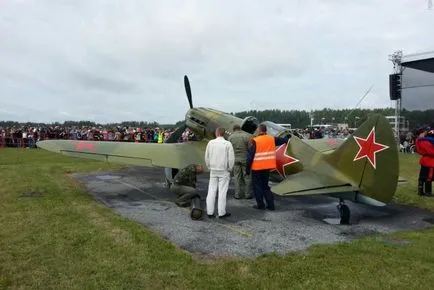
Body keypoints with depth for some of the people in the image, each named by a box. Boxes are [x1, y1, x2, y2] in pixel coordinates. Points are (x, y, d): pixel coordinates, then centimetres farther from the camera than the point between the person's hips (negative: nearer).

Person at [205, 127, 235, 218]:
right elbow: (231, 158, -9)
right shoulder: (227, 144, -9)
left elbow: (206, 157, 5)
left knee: (211, 191, 8)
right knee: (222, 192, 3)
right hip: (224, 171, -2)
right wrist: (229, 169, 4)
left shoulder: (210, 143, -1)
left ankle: (210, 212, 11)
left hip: (213, 171, 3)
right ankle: (222, 212, 7)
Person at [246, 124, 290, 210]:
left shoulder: (255, 141, -14)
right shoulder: (272, 139, 2)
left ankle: (260, 205, 12)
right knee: (265, 185, 17)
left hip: (257, 168, -6)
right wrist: (287, 137, 43)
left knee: (257, 185, 8)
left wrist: (247, 168, -6)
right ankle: (271, 205, 16)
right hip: (267, 167, 6)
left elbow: (250, 156, -14)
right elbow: (283, 140, 21)